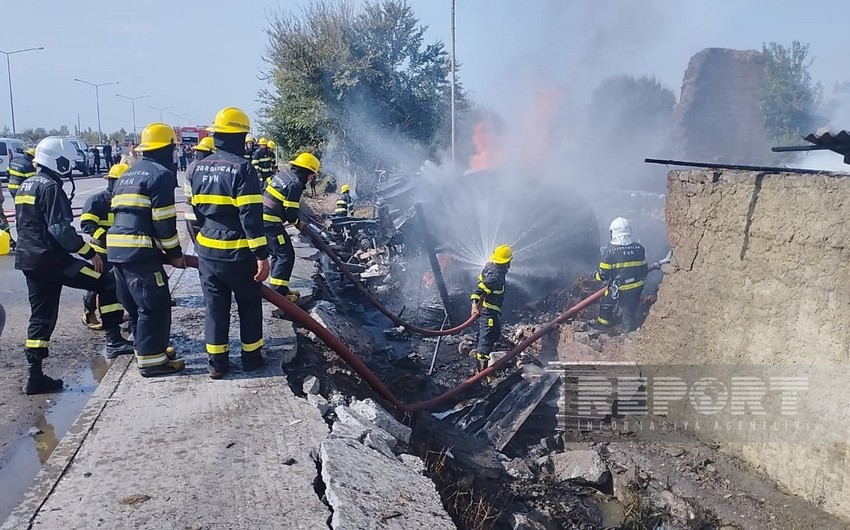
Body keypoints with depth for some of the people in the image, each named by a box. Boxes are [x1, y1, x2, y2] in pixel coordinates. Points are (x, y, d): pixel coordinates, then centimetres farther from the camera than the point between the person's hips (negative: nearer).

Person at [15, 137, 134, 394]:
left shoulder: (25, 186, 18)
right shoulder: (51, 187, -12)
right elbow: (61, 229, -21)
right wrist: (90, 252, -16)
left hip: (29, 260, 9)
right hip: (51, 259, -9)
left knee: (41, 316, 12)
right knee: (106, 282, -1)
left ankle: (34, 375, 13)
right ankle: (114, 341, -3)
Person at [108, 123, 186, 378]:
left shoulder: (126, 176, 22)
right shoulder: (161, 174, -7)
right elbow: (164, 221, -12)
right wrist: (175, 253, -2)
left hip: (118, 248, 10)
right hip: (141, 252, -9)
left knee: (136, 306, 18)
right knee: (155, 306, -2)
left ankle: (148, 350, 30)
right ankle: (151, 360, 3)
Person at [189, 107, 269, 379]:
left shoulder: (197, 168, 6)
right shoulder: (242, 168, -15)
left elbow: (194, 211, 13)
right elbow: (251, 216, -20)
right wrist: (262, 255, -18)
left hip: (207, 250, 5)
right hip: (238, 253, -5)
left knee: (215, 306, 12)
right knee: (249, 304, 12)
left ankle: (217, 361, 16)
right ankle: (251, 357, 20)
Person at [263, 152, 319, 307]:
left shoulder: (282, 174, 12)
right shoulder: (295, 184, -16)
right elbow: (291, 212, -16)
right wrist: (295, 221, 7)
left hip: (262, 218, 10)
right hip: (271, 223, -10)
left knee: (277, 254, 18)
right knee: (286, 255, -4)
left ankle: (278, 289, 24)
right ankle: (278, 292, -6)